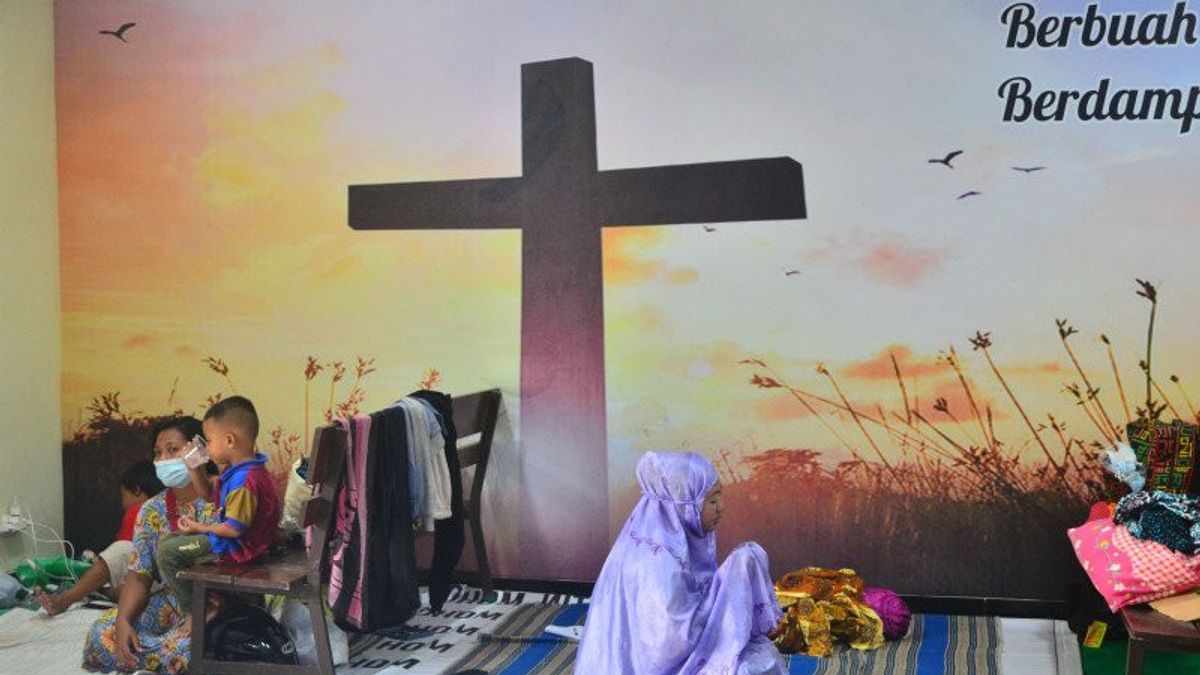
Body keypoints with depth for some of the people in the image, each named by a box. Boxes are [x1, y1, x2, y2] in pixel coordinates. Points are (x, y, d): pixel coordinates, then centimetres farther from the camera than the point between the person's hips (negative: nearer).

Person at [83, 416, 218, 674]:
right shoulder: (152, 511, 6)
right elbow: (139, 576, 3)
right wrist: (123, 620, -15)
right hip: (168, 603, 6)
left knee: (186, 647, -34)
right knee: (102, 635, -13)